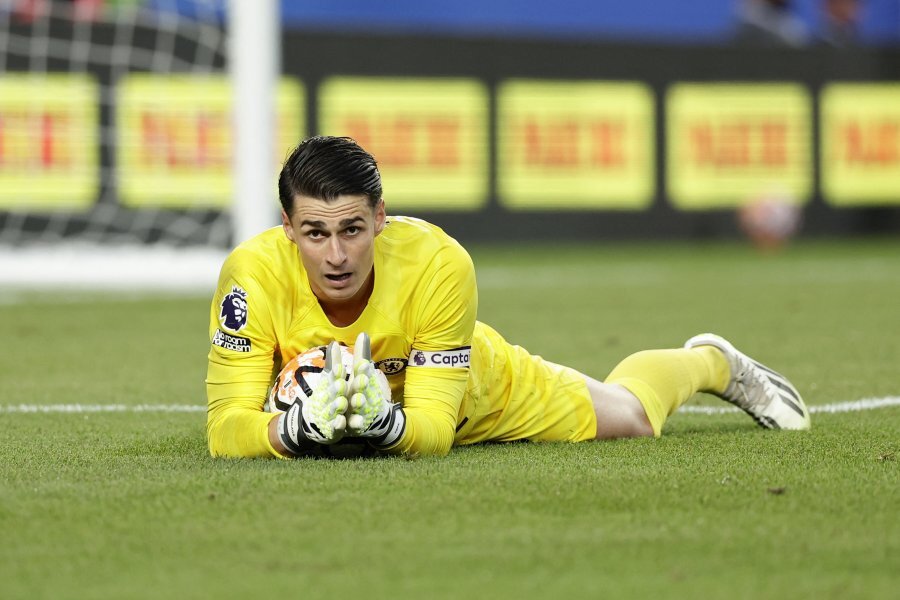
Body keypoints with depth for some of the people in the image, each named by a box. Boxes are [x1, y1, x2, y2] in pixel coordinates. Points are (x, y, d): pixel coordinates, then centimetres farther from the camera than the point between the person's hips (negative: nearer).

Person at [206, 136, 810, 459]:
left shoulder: (440, 265, -41)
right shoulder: (255, 274, -41)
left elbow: (435, 428, -37)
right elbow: (227, 431, -40)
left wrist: (382, 424, -59)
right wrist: (301, 426, -59)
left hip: (478, 394, -1)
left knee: (630, 413, 24)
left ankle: (712, 362, 56)